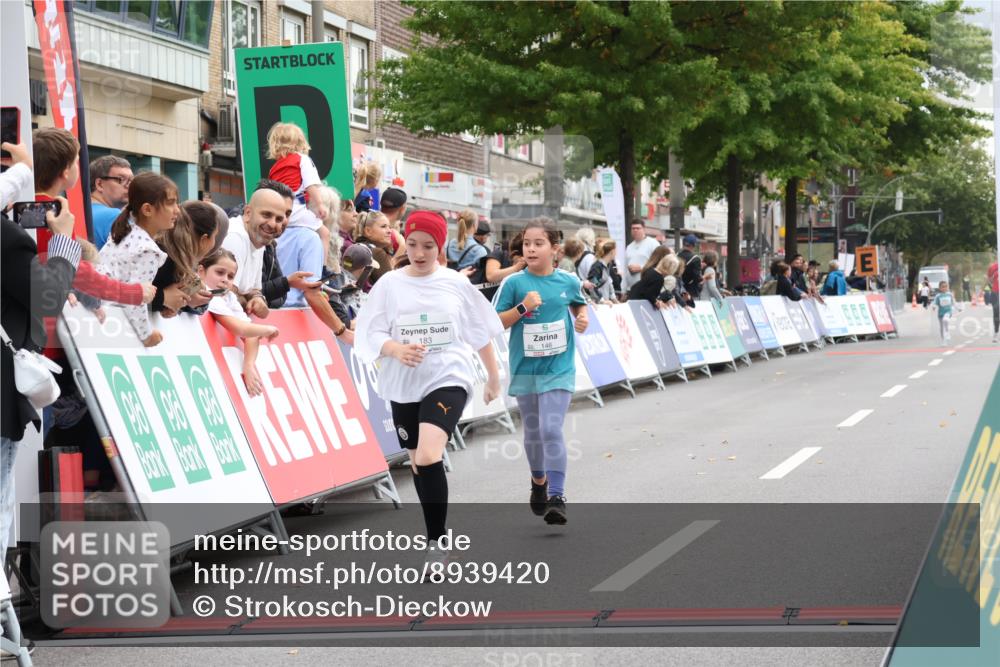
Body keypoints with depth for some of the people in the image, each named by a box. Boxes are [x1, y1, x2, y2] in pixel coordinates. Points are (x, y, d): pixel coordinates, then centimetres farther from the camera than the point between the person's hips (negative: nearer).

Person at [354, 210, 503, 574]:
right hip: (404, 385, 3)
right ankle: (435, 536, 32)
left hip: (448, 379, -3)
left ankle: (436, 541, -16)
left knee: (429, 456, -23)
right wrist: (396, 349, -23)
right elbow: (370, 334, -3)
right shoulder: (390, 284, 0)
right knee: (418, 463, 13)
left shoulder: (456, 283, 1)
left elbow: (481, 333, 11)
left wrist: (494, 376, 16)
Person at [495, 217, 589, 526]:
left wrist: (583, 318, -2)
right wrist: (523, 307, -19)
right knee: (533, 431, 15)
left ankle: (557, 498, -14)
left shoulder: (567, 281, -2)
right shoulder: (514, 283, -6)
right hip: (525, 370, 2)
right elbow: (496, 322, -5)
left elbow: (579, 304, 19)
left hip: (558, 369, -1)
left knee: (551, 430, -15)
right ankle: (539, 482, 41)